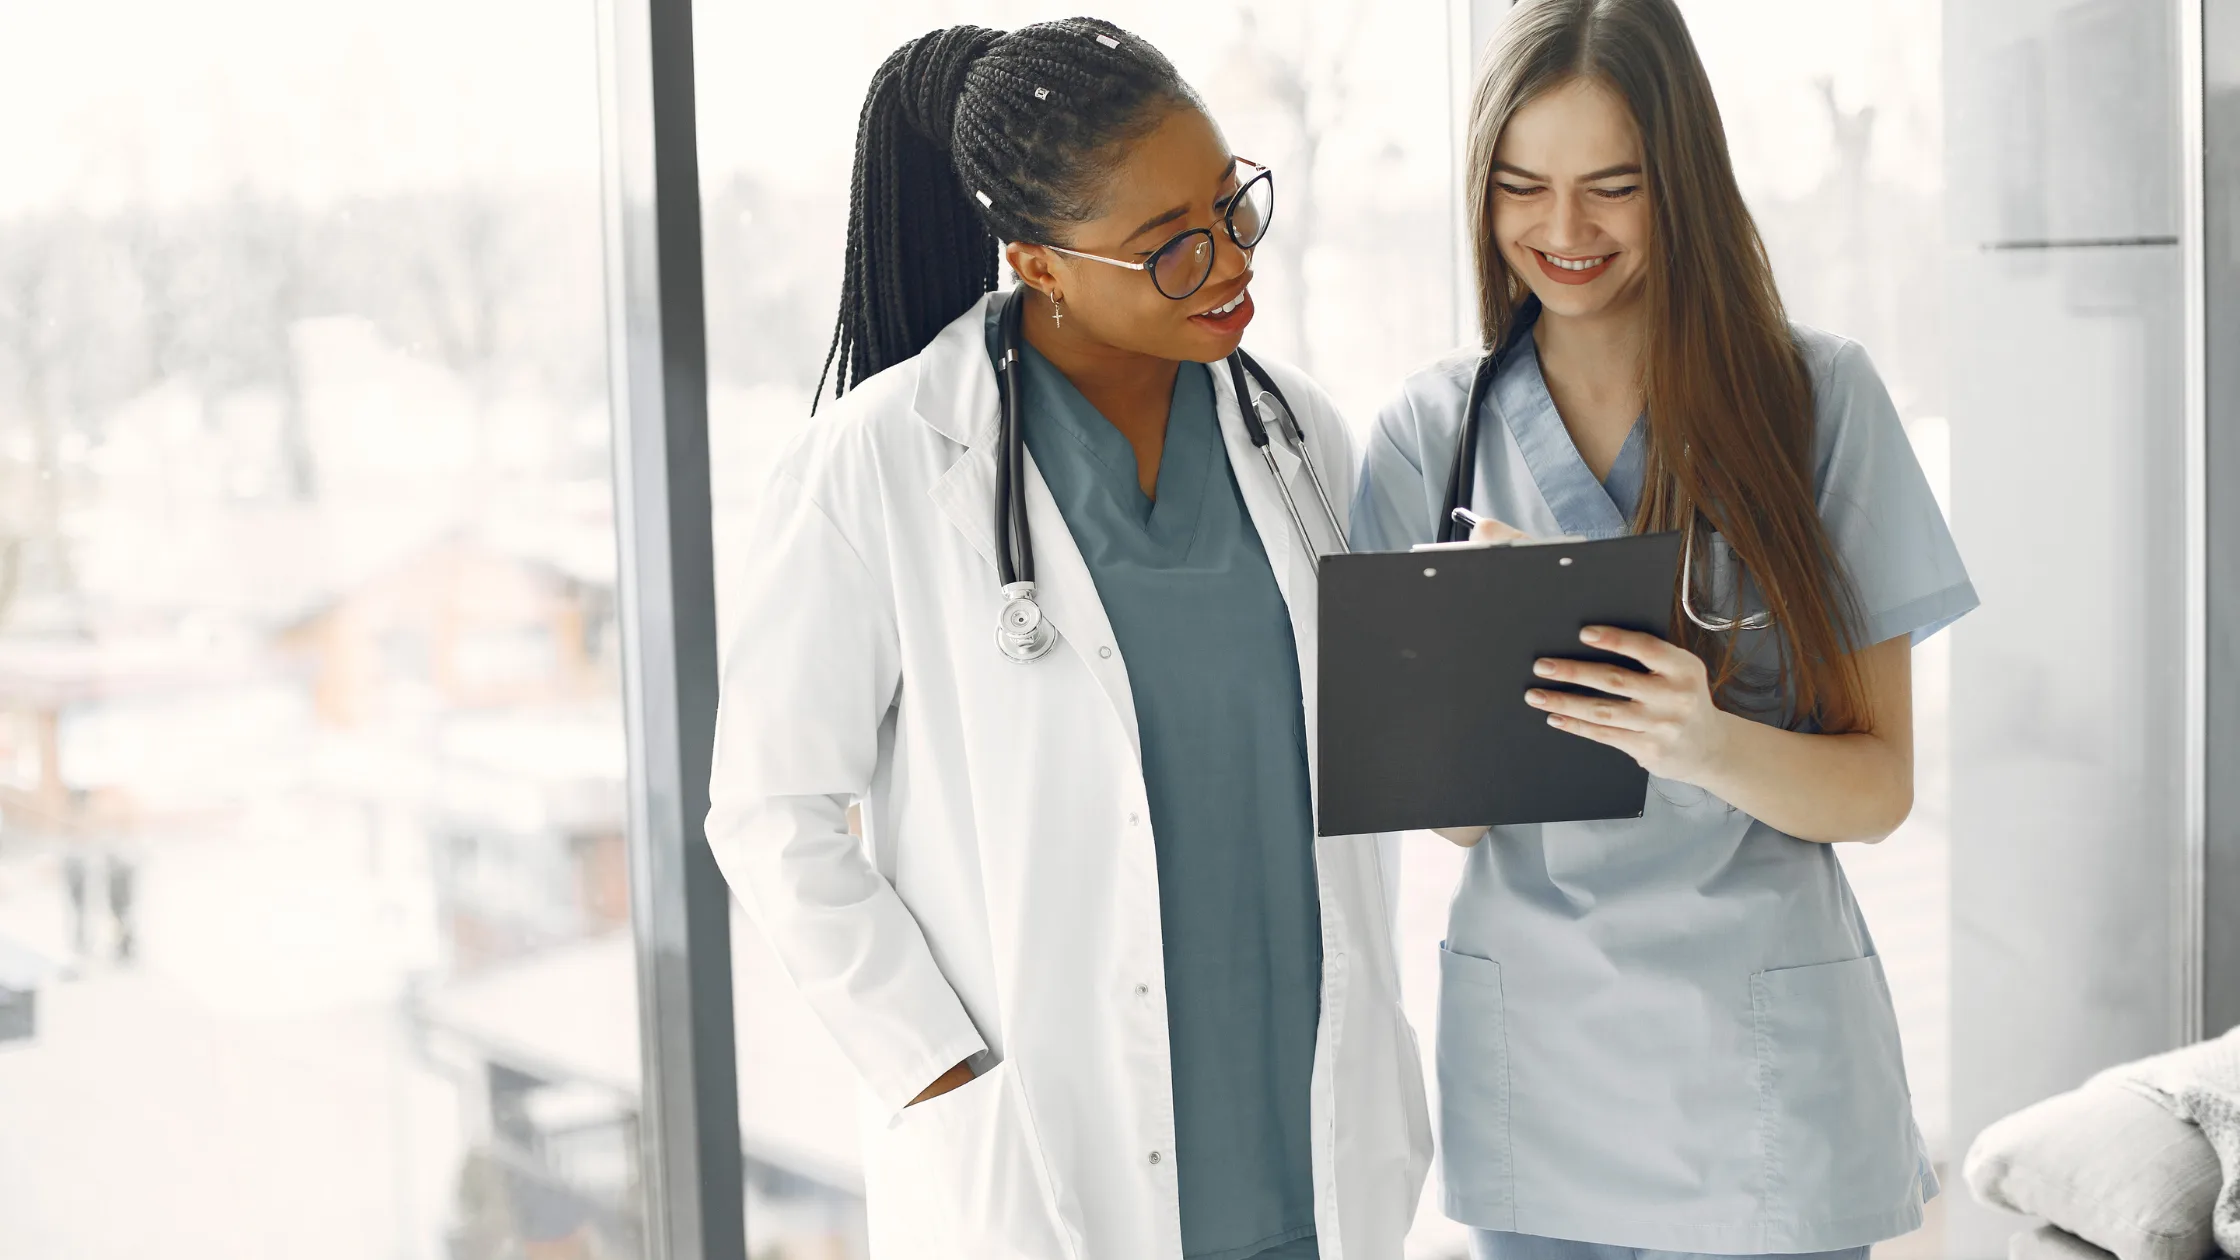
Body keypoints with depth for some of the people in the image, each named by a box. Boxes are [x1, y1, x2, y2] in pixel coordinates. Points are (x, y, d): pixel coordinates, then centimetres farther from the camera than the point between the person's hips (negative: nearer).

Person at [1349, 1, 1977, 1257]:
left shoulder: (1819, 395, -5)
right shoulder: (1432, 428, 2)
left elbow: (1879, 789, -6)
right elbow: (1453, 814, 3)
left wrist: (1710, 743, -26)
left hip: (1766, 1056, -2)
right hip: (1529, 1045, 2)